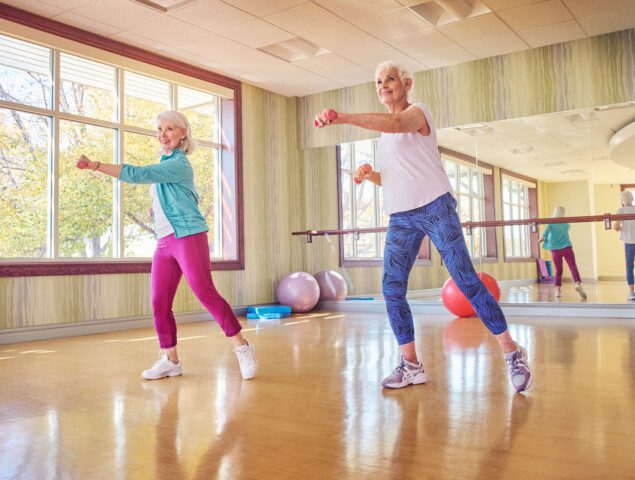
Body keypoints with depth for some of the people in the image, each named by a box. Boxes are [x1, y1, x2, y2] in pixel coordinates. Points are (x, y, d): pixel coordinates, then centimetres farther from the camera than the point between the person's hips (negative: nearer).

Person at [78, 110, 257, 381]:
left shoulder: (178, 164, -9)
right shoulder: (166, 163, 21)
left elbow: (138, 175, -19)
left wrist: (95, 165, -18)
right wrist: (158, 207, 17)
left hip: (188, 237, -9)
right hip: (164, 242, 9)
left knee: (205, 293, -11)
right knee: (159, 303, 4)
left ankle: (243, 348, 0)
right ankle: (170, 361, 15)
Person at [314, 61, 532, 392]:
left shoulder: (417, 111, -3)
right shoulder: (384, 135, 18)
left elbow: (395, 123, -29)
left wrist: (341, 117, -41)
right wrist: (369, 175, -1)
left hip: (435, 207, -7)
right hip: (400, 218, 7)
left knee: (466, 280, -7)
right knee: (392, 288, -3)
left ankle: (512, 352, 5)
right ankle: (411, 365, 7)